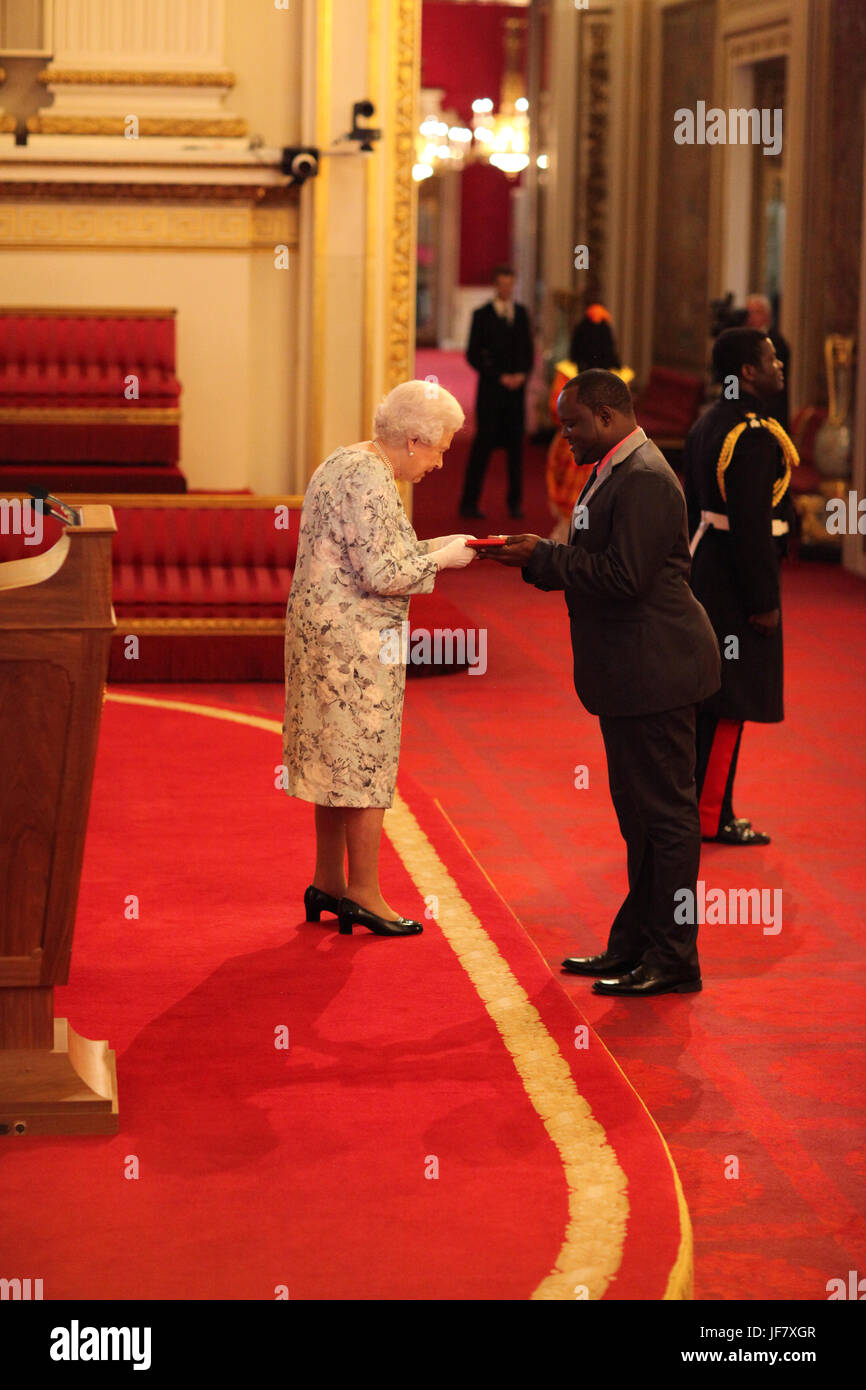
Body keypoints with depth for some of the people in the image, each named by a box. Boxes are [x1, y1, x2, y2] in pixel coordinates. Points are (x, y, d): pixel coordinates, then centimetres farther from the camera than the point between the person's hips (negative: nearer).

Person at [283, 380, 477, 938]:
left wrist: (431, 546, 12)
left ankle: (328, 882, 22)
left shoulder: (344, 462, 13)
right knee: (365, 761, -2)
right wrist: (440, 558, -10)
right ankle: (363, 893, 4)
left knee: (336, 759, 15)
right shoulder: (371, 481, -19)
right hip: (356, 640, -10)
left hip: (324, 633, 10)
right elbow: (381, 575, -23)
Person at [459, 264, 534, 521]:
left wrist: (522, 374, -3)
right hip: (490, 388, -4)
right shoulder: (482, 315, -1)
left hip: (516, 388, 4)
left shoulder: (521, 313, 12)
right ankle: (469, 502, -3)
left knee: (515, 444, 3)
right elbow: (473, 355, -4)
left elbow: (527, 350, 16)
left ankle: (515, 502, 9)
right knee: (483, 443, -6)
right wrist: (499, 377, -11)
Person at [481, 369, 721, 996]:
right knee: (640, 810, 16)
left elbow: (623, 576, -25)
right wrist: (540, 557, 3)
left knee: (665, 810, -4)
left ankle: (673, 959, 2)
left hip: (654, 673, -11)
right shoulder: (615, 471, 15)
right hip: (632, 672, 11)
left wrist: (544, 557, -16)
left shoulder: (644, 479, -19)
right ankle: (635, 946, 25)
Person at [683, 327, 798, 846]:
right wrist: (764, 602, -19)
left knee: (707, 696, 16)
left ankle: (690, 803, 24)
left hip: (707, 572, 10)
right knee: (730, 701, -2)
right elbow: (752, 525, -23)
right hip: (738, 584, -10)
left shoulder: (708, 424, 10)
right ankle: (712, 816, 5)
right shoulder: (753, 437, -20)